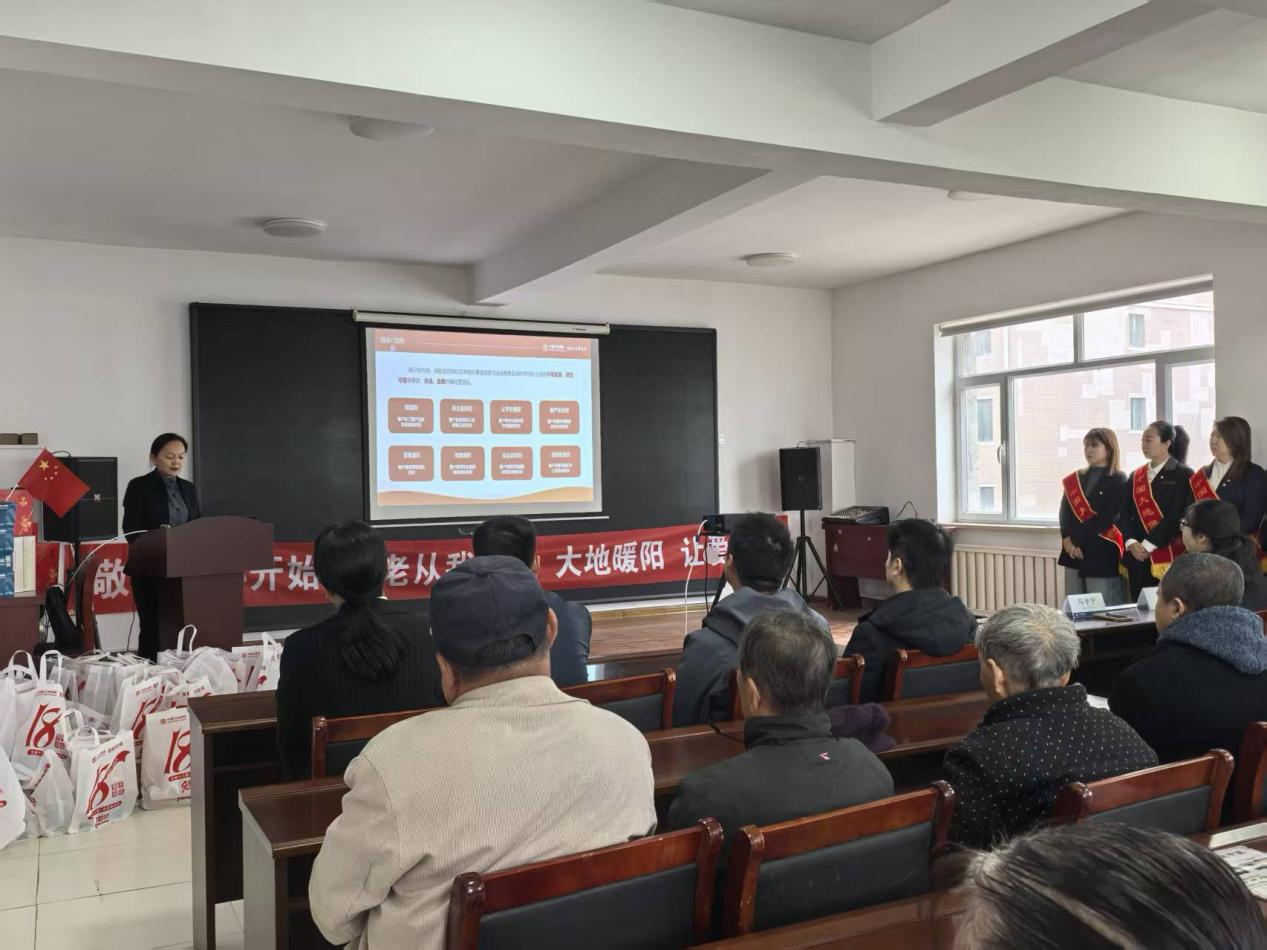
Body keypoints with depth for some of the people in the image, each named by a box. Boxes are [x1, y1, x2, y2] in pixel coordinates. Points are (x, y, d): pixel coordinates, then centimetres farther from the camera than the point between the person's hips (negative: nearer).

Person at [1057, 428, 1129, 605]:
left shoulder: (1118, 480, -1)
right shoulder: (1074, 479, 15)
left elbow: (1107, 517, -11)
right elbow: (1064, 512, 5)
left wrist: (1077, 539, -14)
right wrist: (1067, 539, -13)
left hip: (1102, 552, -5)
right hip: (1073, 551, 5)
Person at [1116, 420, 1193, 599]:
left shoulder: (1183, 475, -2)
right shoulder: (1136, 476, 14)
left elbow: (1177, 516, -11)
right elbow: (1124, 513, 8)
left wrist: (1148, 544, -15)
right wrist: (1131, 542, -8)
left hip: (1168, 557, -5)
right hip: (1138, 557, 5)